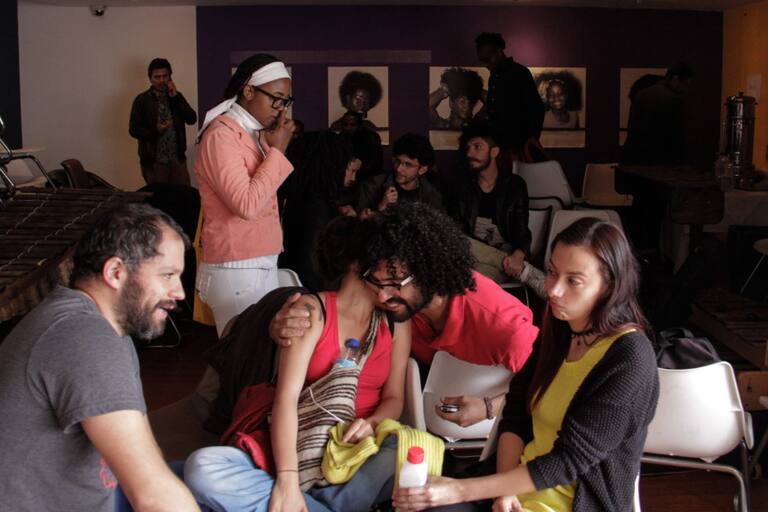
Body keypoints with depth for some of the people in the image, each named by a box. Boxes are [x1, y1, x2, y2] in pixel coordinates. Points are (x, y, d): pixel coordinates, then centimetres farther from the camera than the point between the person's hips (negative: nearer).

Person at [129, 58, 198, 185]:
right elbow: (133, 129, -4)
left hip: (178, 159, 3)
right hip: (154, 161, -3)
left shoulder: (176, 96, 12)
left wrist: (175, 97, -7)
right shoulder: (142, 100, 0)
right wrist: (155, 131, -19)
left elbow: (192, 119, 0)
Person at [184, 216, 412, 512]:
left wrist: (371, 424, -16)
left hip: (363, 456, 2)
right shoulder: (312, 311, -1)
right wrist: (287, 481, -24)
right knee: (203, 467, -28)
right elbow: (287, 396, -11)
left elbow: (394, 398, 10)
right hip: (304, 451, -2)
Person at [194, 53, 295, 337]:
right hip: (237, 271, -8)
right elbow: (246, 205, -21)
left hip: (263, 266, 8)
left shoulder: (257, 133, 15)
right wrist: (276, 150, -15)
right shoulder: (222, 135, -12)